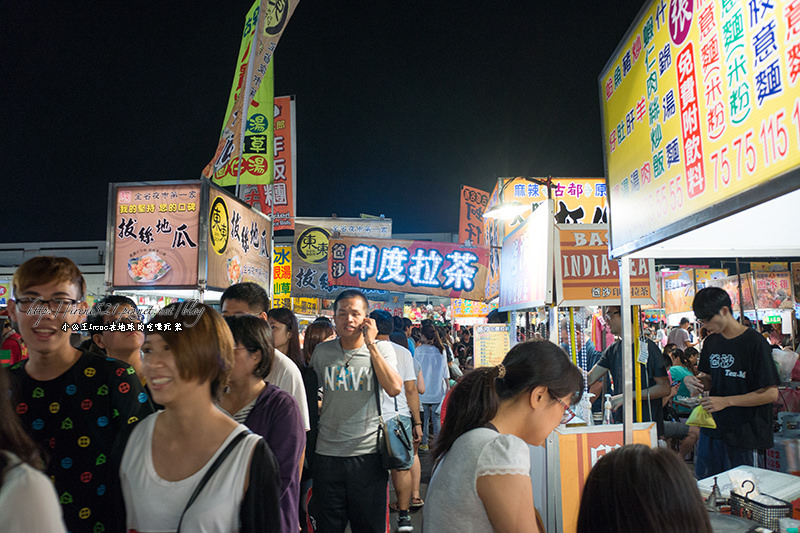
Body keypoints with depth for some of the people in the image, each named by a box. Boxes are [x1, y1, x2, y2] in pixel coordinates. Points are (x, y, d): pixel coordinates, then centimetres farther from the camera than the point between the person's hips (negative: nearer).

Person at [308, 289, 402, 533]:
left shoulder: (382, 350, -2)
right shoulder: (322, 352, 4)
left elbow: (394, 388, -19)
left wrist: (371, 344, -16)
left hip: (368, 452, -2)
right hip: (327, 453, 2)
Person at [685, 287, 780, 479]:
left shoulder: (755, 342, -11)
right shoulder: (711, 342, 9)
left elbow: (771, 393, -13)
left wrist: (726, 401, -20)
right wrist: (693, 381, -4)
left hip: (745, 436, -6)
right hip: (712, 431, 6)